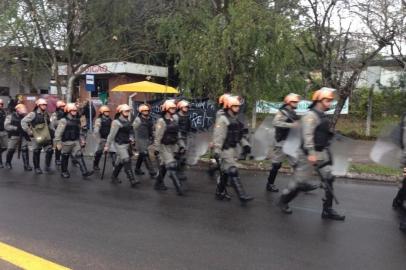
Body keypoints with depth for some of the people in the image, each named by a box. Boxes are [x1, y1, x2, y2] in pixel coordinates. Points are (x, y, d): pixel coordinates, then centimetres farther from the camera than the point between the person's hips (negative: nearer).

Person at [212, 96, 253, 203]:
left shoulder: (236, 119, 14)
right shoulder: (222, 119, -14)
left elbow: (239, 134, 20)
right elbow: (218, 136, -20)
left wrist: (245, 144, 8)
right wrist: (217, 151, -25)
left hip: (233, 149, 9)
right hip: (225, 150, -9)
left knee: (225, 172, 16)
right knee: (233, 172, -11)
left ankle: (220, 192, 28)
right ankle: (242, 195, -12)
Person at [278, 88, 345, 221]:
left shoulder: (323, 116, 13)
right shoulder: (310, 115, -15)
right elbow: (307, 135, -23)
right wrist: (311, 153, -30)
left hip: (321, 153, 8)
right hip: (309, 153, -8)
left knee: (328, 179, 2)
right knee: (300, 181, 0)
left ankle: (327, 210, 8)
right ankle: (283, 201, 21)